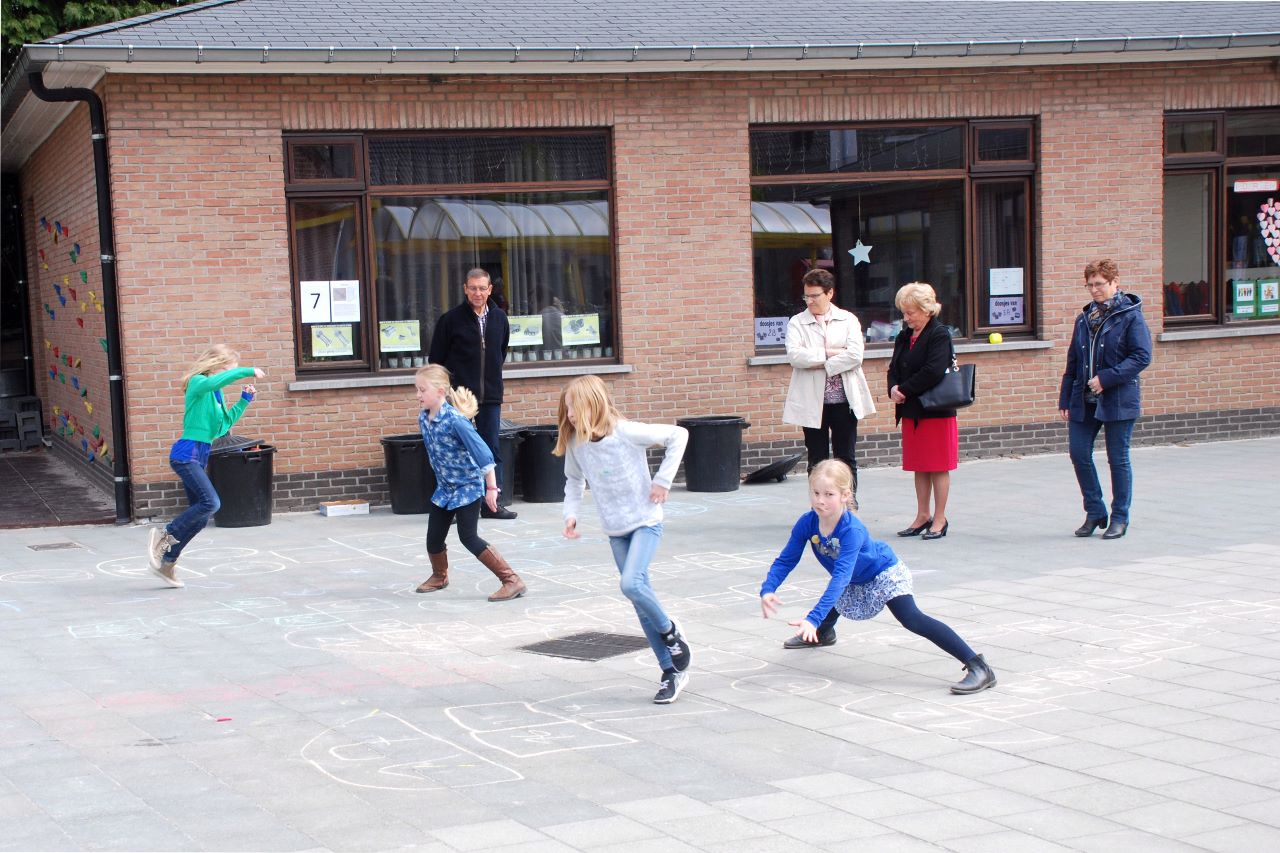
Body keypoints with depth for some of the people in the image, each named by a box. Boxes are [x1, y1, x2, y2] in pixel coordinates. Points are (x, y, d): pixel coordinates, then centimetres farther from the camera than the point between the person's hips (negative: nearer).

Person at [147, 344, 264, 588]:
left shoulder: (216, 393, 16)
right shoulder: (198, 383, -9)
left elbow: (225, 423, 26)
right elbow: (217, 380, -33)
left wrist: (244, 400, 19)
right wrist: (249, 372, -28)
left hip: (200, 456, 9)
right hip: (187, 453, -9)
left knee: (200, 517, 7)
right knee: (211, 502, -23)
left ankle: (167, 562, 15)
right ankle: (165, 535, -8)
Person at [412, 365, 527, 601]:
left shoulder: (455, 420, -25)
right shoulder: (423, 419, -2)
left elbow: (481, 452, -23)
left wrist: (491, 487, -22)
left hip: (468, 486, -7)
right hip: (444, 487, 7)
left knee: (468, 537, -12)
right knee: (434, 537, 12)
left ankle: (512, 580, -9)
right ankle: (439, 576, 41)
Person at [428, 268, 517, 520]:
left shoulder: (499, 318, 6)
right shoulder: (451, 319, -6)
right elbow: (436, 359, -1)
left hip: (490, 397, 4)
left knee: (492, 449, 5)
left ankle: (491, 503, 12)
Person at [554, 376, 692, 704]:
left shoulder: (626, 432, -18)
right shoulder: (575, 444, -3)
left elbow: (678, 435, -13)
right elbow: (574, 479, 16)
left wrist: (662, 480, -14)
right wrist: (571, 512, 1)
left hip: (645, 521, -5)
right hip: (615, 530, 5)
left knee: (631, 584, -25)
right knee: (641, 602, 6)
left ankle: (670, 631, 3)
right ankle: (673, 670, 15)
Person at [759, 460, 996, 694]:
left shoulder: (852, 531, -40)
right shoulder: (807, 523, -23)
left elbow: (841, 577, -47)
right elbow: (785, 560, -15)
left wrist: (813, 618, -56)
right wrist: (767, 591, -33)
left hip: (884, 573, -8)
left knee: (911, 619, -27)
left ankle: (978, 668, -32)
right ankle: (822, 633, 70)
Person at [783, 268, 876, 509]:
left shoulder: (848, 320, 5)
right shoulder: (797, 323, 4)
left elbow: (855, 355, -9)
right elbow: (794, 355, -13)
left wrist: (819, 364, -12)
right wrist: (829, 353, -13)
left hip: (844, 400, 0)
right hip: (813, 402, 0)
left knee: (846, 459, 6)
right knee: (817, 461, 6)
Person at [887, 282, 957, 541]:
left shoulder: (939, 335, -12)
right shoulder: (904, 337, 12)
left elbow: (933, 372, -22)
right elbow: (894, 369, 12)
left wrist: (904, 390, -16)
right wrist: (894, 390, -9)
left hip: (936, 411, -7)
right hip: (911, 411, 7)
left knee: (938, 467, 1)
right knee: (919, 467, 13)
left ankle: (940, 519, 8)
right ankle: (923, 516, 21)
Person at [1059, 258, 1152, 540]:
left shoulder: (1130, 316, -7)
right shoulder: (1085, 318, 11)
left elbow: (1142, 357, -14)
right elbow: (1073, 361, 15)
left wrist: (1106, 378, -20)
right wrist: (1065, 399, 10)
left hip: (1118, 400, -5)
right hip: (1083, 400, 6)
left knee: (1118, 459, 3)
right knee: (1078, 453, 1)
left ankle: (1120, 518, 15)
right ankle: (1095, 512, 17)